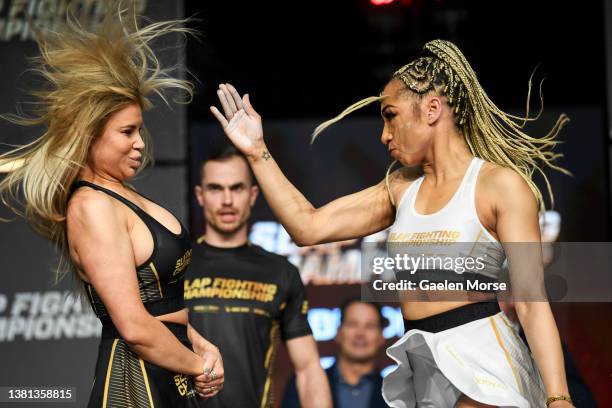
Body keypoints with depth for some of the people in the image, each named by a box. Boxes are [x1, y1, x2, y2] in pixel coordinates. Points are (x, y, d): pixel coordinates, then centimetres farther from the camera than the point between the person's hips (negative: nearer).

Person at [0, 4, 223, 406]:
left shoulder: (121, 195, 11)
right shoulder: (92, 206, -15)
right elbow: (134, 327, -21)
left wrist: (202, 346, 3)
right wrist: (198, 366, -8)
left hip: (170, 376, 9)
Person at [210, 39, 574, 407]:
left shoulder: (501, 184, -7)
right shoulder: (401, 188, 13)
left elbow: (532, 301, -12)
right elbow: (309, 228, 10)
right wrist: (257, 152, 8)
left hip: (479, 362, -6)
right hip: (421, 366, 6)